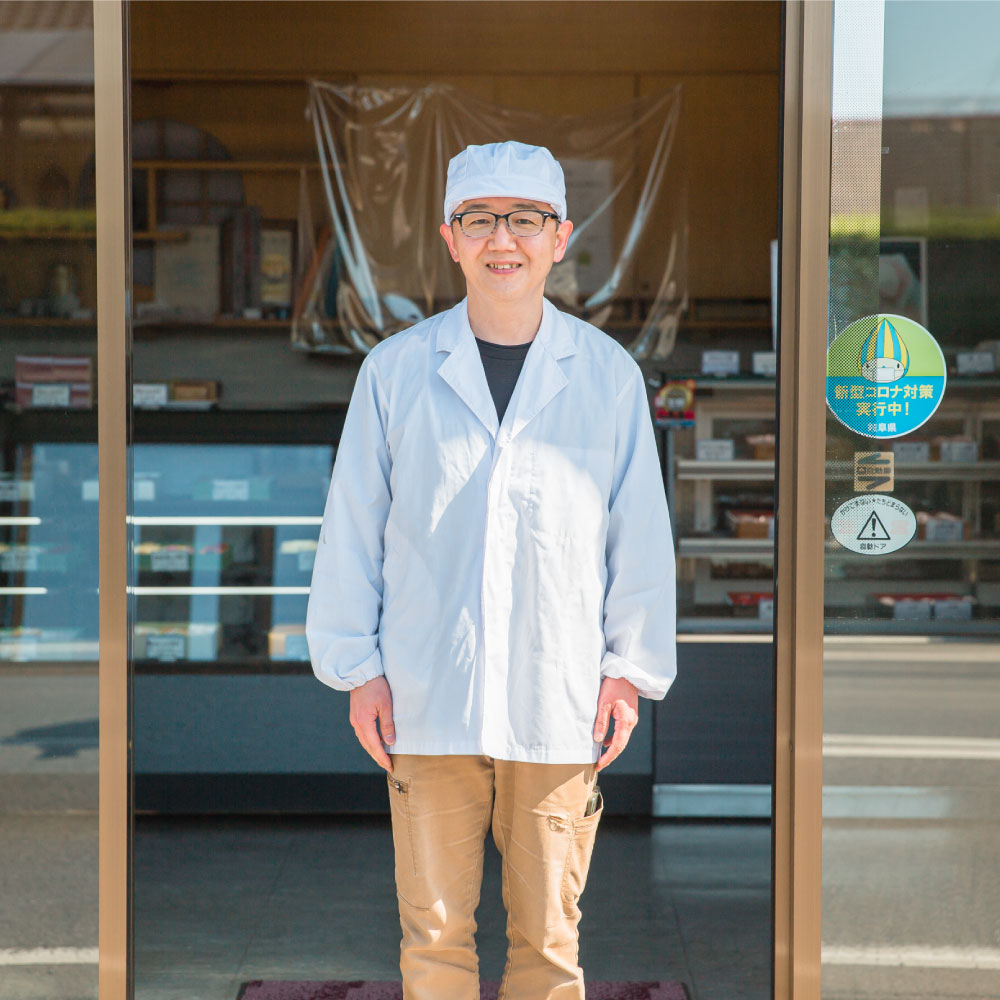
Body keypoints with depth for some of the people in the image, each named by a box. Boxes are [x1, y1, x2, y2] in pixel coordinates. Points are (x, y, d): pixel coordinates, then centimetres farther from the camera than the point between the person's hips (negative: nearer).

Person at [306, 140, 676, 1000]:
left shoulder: (609, 375, 4)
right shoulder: (396, 370, 3)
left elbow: (640, 535, 8)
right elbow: (352, 530, 7)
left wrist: (630, 669, 5)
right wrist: (358, 667, 3)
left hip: (562, 704, 0)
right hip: (427, 703, 0)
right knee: (433, 931, 5)